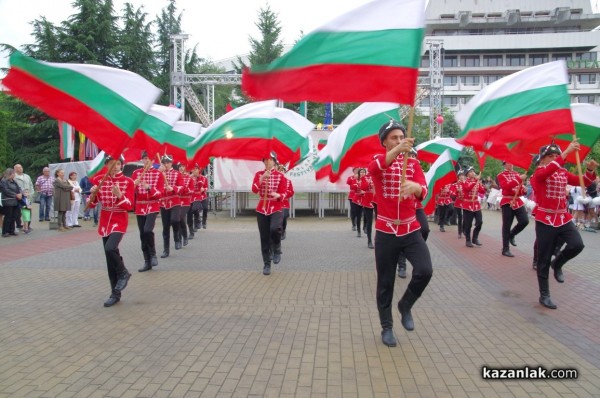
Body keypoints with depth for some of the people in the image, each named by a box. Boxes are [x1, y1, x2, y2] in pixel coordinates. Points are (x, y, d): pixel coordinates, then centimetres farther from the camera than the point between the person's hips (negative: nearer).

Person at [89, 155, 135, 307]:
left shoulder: (128, 182, -6)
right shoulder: (101, 181, 4)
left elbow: (129, 206, -13)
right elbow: (92, 204, 6)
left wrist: (119, 195, -29)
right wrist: (93, 193, -13)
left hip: (119, 221, -4)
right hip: (105, 222, 4)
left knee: (110, 248, -28)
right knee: (110, 259, 7)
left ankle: (123, 273, 0)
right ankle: (116, 294, 16)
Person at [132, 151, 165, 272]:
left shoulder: (158, 174, 0)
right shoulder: (136, 173, 7)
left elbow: (160, 192, -8)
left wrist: (149, 188, -25)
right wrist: (135, 184, -17)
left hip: (153, 206, -3)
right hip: (140, 207, 3)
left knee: (148, 230, -22)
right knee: (142, 234, 6)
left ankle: (153, 254, 1)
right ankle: (147, 262, 16)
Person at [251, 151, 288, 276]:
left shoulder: (280, 176, 1)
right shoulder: (258, 174, 5)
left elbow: (284, 194, -4)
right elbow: (254, 190, -10)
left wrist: (278, 195, -26)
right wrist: (262, 178, -21)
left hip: (276, 209, -2)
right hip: (262, 209, 2)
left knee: (275, 228, -29)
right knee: (264, 238, 3)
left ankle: (276, 250, 0)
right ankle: (266, 264, 14)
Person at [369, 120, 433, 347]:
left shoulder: (414, 164, 6)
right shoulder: (378, 161, -1)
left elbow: (423, 191, -11)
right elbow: (374, 168, -28)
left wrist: (416, 187, -37)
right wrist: (397, 150, -47)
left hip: (411, 230, 2)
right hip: (385, 232, -1)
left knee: (425, 271, -16)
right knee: (385, 283, 6)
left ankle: (406, 305, 14)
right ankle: (387, 328, 25)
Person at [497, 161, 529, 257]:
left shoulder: (517, 174, 14)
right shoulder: (501, 176, -3)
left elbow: (520, 189, 17)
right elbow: (506, 186, -22)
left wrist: (524, 190, -6)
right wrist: (519, 178, -26)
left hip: (518, 201, 5)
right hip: (507, 202, -5)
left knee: (525, 221, -11)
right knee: (506, 226, -2)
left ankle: (512, 234, 18)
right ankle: (505, 249, 6)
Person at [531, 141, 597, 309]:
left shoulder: (563, 173, 11)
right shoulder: (538, 173, -7)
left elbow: (584, 181, 9)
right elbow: (549, 170, -31)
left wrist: (591, 170, -11)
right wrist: (566, 152, -36)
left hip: (563, 218, 5)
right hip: (545, 220, -5)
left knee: (577, 244, -19)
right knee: (544, 260, 1)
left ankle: (557, 264, 13)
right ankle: (544, 296, 14)